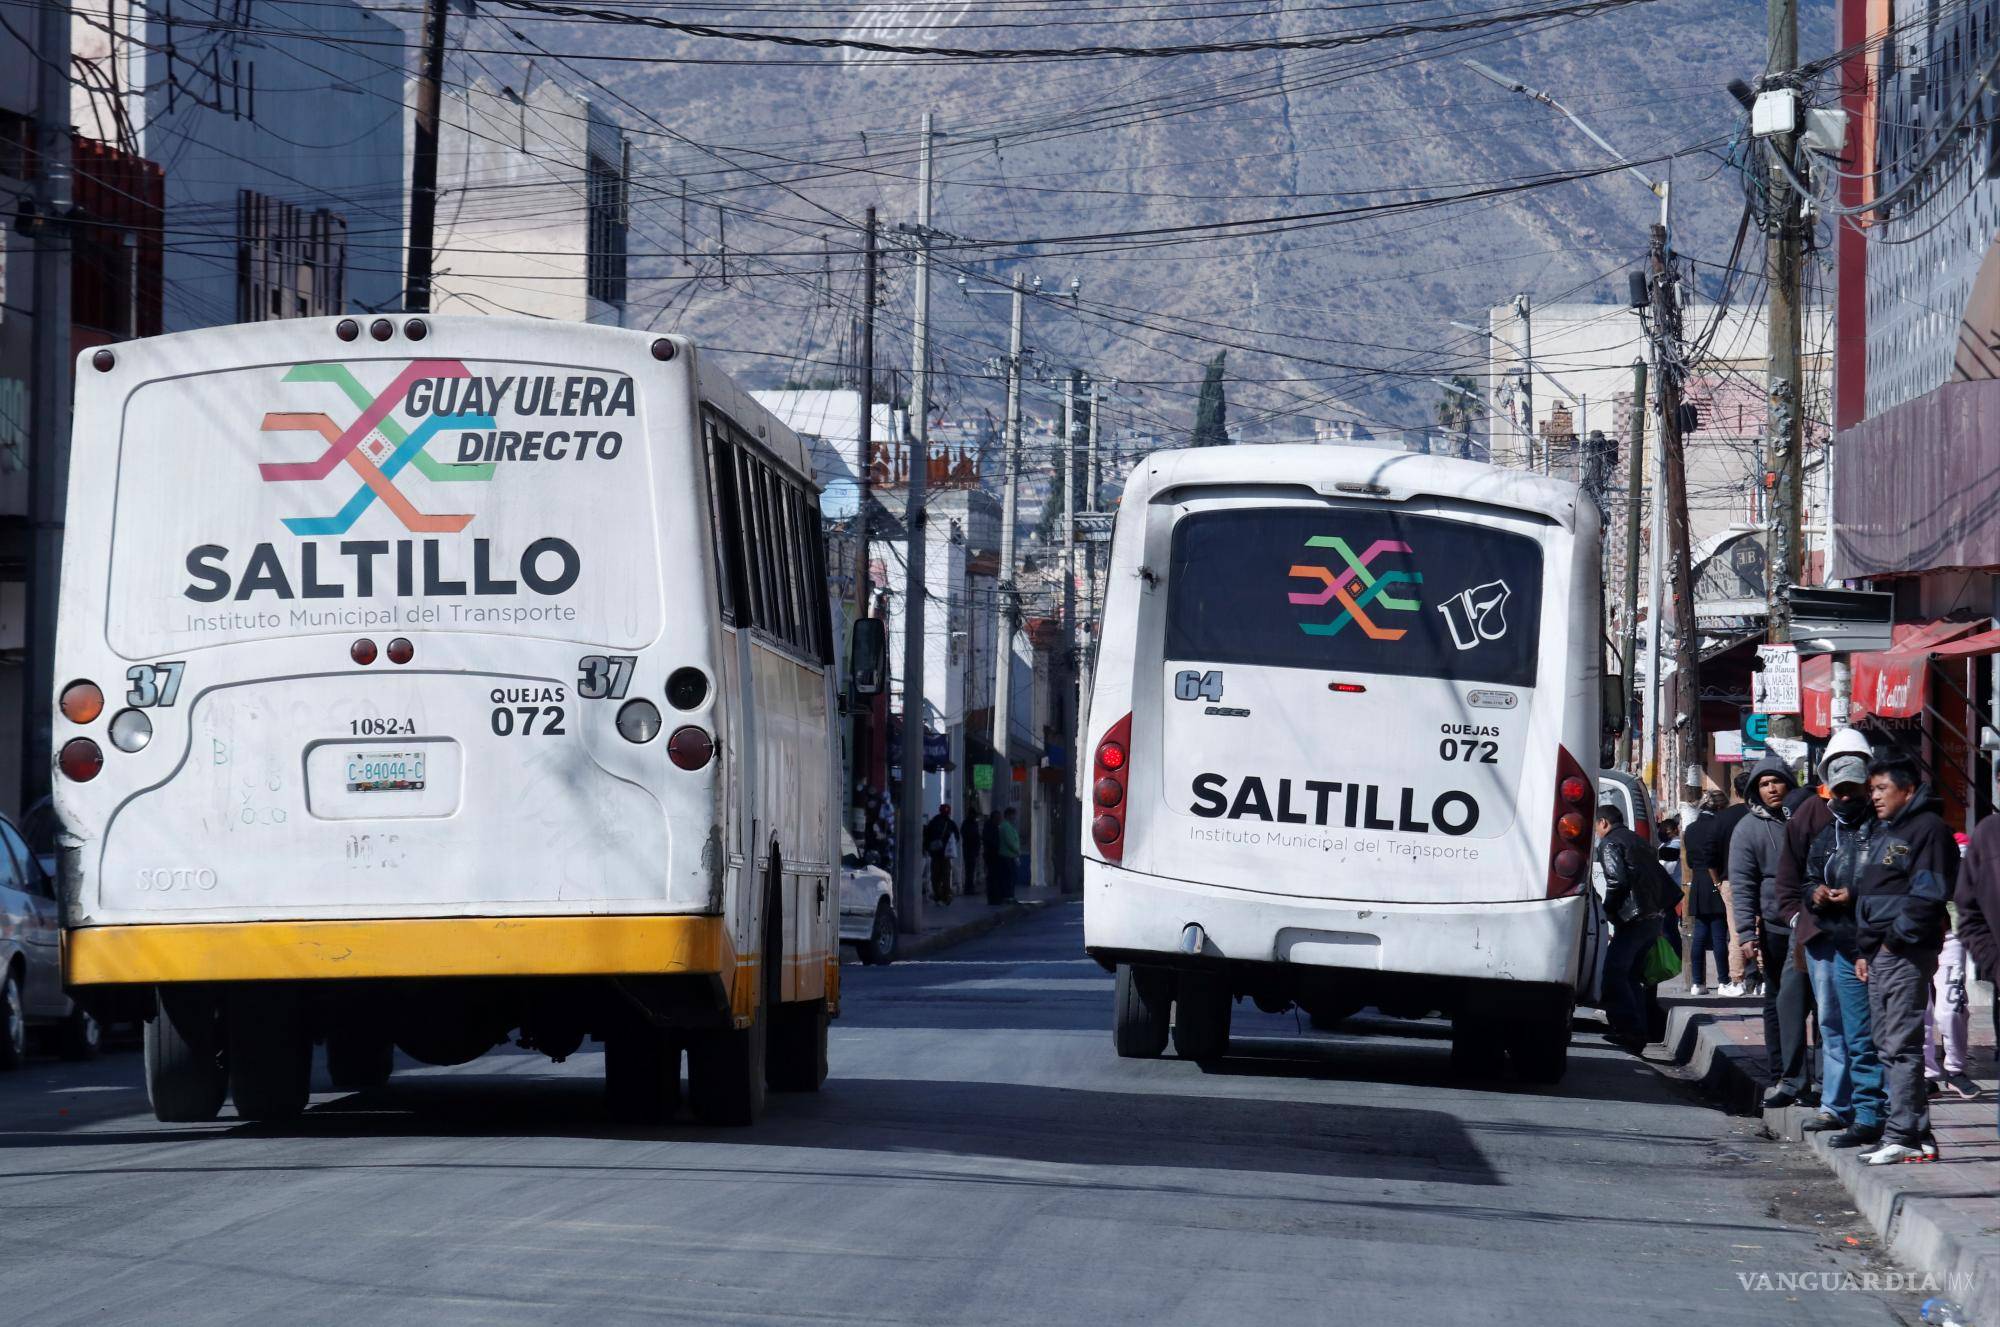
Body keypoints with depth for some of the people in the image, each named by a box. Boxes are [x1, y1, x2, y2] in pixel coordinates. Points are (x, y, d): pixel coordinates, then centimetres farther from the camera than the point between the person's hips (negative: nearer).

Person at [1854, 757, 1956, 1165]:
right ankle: (1916, 1135, 13)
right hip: (1880, 954, 10)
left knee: (1900, 1046, -11)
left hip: (1907, 954, -10)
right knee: (1888, 1047, 10)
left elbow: (1928, 895, -17)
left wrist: (1896, 939, -16)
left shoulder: (1928, 829, -9)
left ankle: (1903, 1136, -11)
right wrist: (1865, 949, 19)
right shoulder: (1881, 832, 21)